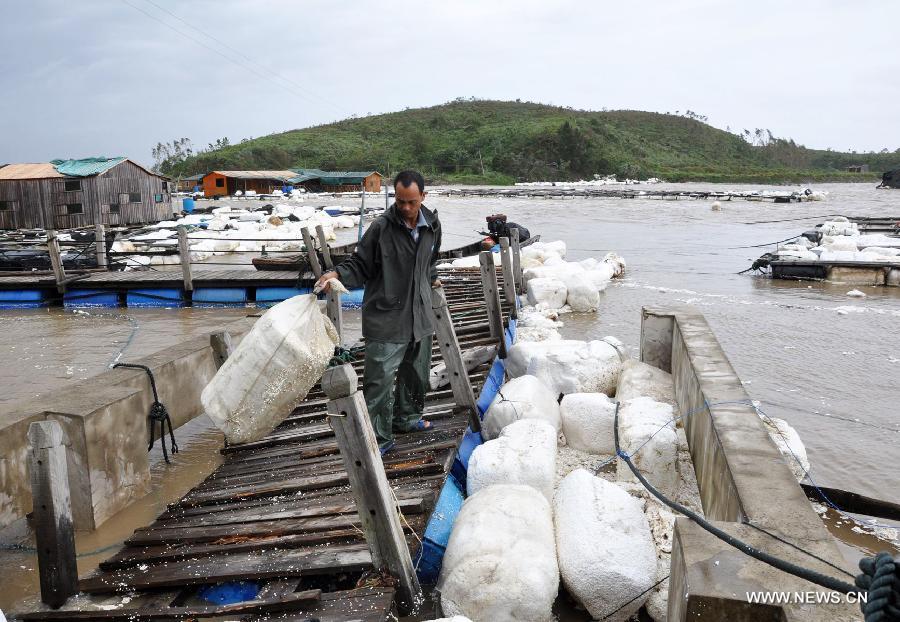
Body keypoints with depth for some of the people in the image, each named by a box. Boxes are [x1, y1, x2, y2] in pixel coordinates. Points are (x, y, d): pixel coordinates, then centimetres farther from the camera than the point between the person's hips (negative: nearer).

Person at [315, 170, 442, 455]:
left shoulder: (432, 225, 3)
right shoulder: (381, 228, -14)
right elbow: (360, 265, -9)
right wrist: (337, 274, -25)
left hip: (419, 316, 6)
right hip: (386, 318, -6)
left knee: (417, 372, 20)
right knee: (380, 379, -6)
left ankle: (407, 417, 42)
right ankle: (378, 438, 7)